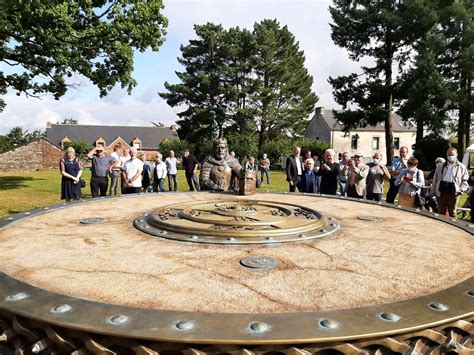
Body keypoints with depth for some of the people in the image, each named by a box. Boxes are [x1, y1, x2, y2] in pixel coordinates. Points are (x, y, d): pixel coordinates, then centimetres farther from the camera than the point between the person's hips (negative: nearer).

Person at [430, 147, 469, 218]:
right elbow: (435, 180, 13)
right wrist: (433, 192, 8)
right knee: (441, 212, 10)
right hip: (441, 192, 3)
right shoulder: (441, 167, 13)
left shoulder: (461, 167, 6)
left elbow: (465, 181, 5)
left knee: (452, 213, 3)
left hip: (453, 193, -2)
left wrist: (461, 190, -10)